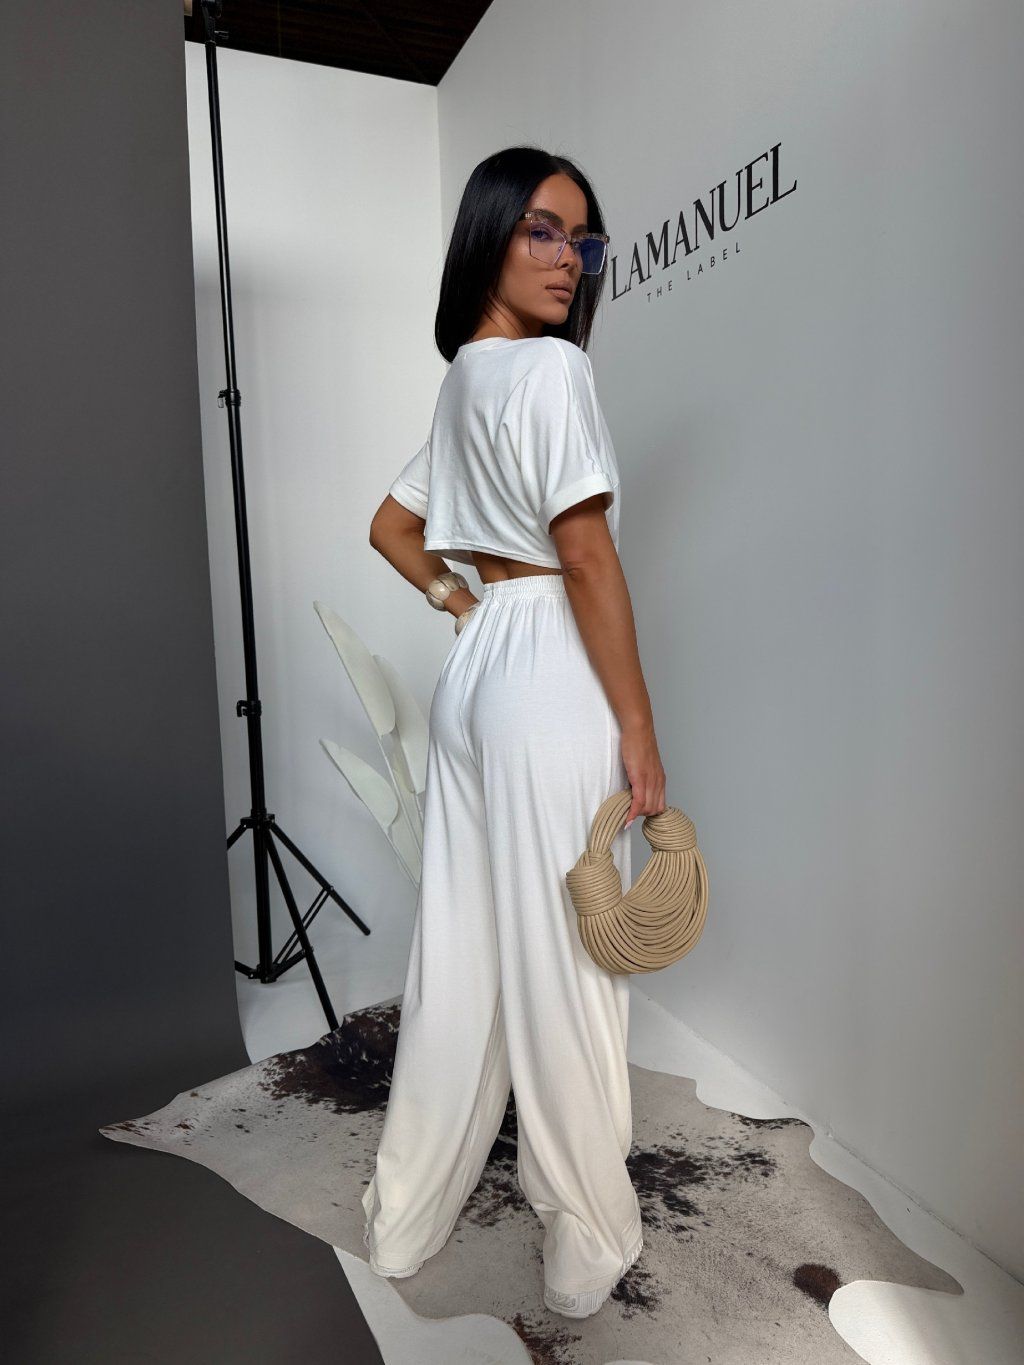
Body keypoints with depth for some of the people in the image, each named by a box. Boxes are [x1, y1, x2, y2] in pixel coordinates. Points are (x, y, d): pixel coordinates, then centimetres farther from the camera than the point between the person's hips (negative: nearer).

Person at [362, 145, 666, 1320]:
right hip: (552, 676, -8)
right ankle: (589, 1245, 25)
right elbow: (587, 560, -16)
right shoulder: (550, 368, -9)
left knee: (463, 942, 15)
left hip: (477, 672, 9)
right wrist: (640, 731, -12)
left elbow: (390, 529, 25)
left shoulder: (461, 385, 18)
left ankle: (407, 1216, 33)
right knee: (560, 958, 3)